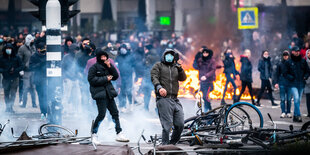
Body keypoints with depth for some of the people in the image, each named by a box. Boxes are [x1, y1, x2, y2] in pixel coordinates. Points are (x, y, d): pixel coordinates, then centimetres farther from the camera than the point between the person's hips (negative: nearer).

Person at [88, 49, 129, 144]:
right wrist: (105, 79, -13)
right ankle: (94, 135, 1)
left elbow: (115, 76, 10)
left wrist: (110, 67, -3)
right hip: (100, 93, -7)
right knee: (102, 114, -12)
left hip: (108, 93, 7)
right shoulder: (94, 68, -3)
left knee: (115, 112, 4)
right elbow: (91, 79, -13)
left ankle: (119, 134, 8)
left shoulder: (107, 67, 16)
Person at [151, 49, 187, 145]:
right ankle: (165, 145, -7)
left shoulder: (175, 68, 24)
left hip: (175, 100, 5)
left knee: (180, 124, -1)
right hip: (163, 98, -5)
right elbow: (154, 77, -4)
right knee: (167, 125, -12)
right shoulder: (158, 66, 12)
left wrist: (179, 67, -5)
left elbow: (183, 78, 11)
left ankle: (172, 143, 13)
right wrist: (159, 87, -23)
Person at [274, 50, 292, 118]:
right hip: (282, 84, 0)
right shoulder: (280, 64, 4)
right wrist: (276, 82, -2)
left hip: (289, 83, 0)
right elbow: (276, 74, 6)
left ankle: (288, 112, 9)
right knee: (282, 99, -2)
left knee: (289, 99, 3)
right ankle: (283, 112, 0)